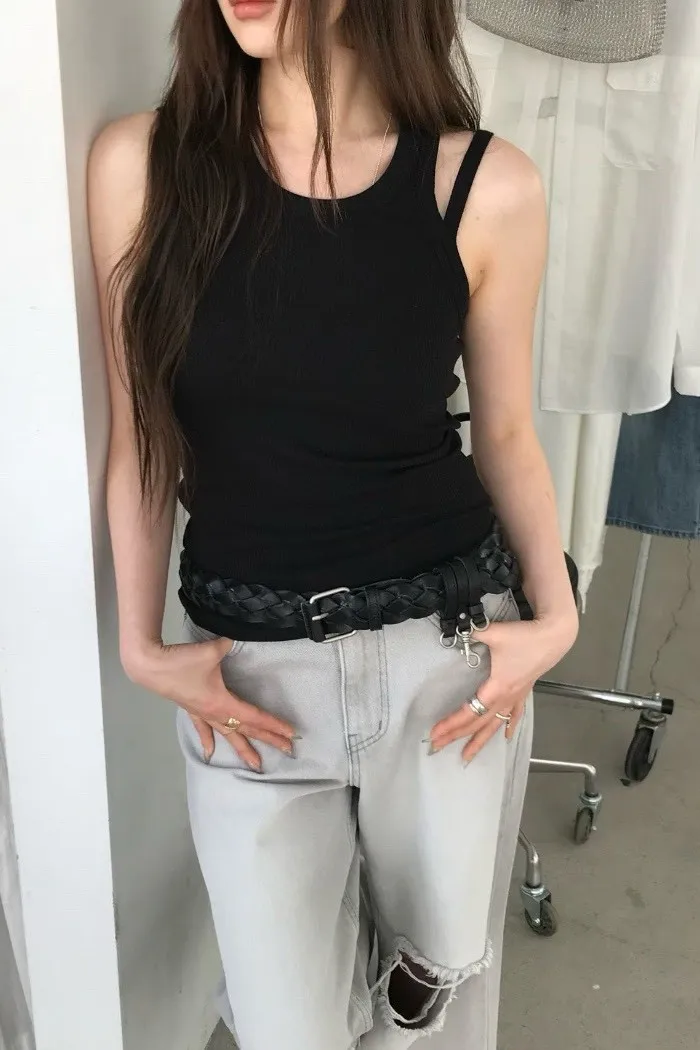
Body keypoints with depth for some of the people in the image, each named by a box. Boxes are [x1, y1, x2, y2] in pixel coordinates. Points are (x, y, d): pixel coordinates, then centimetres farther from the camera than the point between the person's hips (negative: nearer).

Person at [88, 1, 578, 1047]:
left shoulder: (488, 189, -9)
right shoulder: (141, 165, -8)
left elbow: (505, 432, 4)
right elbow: (142, 438, 0)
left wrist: (555, 616, -5)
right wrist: (140, 643, -3)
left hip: (447, 647, 0)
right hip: (249, 666, 1)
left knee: (440, 963, 19)